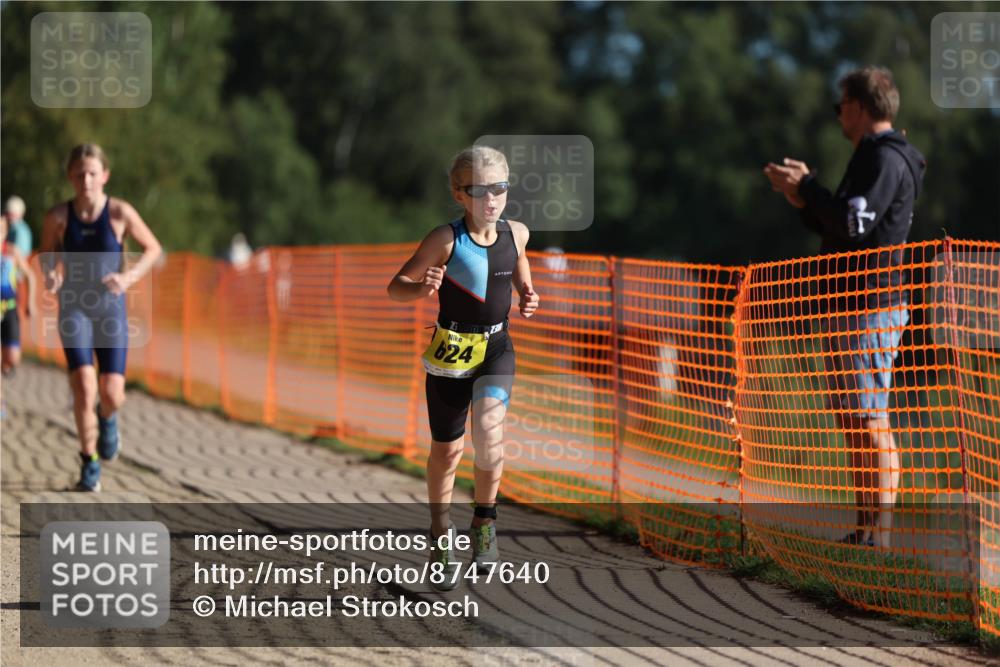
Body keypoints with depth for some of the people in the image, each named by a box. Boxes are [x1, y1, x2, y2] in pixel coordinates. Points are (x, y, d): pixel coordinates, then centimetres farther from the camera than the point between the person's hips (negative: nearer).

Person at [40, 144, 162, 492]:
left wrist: (130, 277, -13)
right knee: (84, 388, -17)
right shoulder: (58, 216, -8)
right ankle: (89, 462, 3)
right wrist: (50, 274, -12)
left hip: (111, 308, 0)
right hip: (74, 310, 0)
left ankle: (107, 417, 36)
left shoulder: (120, 212, -11)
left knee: (112, 394, -4)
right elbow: (47, 253, 10)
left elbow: (152, 248, 3)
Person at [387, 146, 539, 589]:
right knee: (447, 448, 7)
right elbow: (395, 287, -11)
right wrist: (422, 289, -33)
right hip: (452, 350, -2)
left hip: (497, 347, 2)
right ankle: (441, 535, 26)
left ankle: (485, 520, 3)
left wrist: (527, 296, 1)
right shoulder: (446, 240, -14)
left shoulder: (515, 233, -1)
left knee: (489, 431, -18)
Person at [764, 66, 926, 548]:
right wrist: (805, 197, 13)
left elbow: (855, 223, -24)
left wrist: (807, 188, -11)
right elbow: (840, 228, 25)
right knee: (852, 422, 12)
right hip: (850, 308, 11)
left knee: (871, 422, -11)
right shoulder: (871, 158, 21)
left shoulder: (886, 159, -12)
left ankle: (880, 534, -13)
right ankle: (866, 529, 15)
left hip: (870, 309, -11)